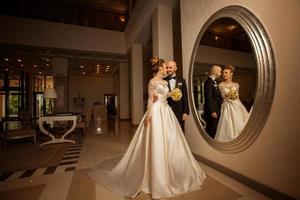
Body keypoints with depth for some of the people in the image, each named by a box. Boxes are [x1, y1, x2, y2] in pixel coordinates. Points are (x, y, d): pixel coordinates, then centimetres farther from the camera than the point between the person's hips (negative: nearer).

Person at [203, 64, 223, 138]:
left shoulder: (214, 81, 15)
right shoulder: (209, 81, -15)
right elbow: (208, 97, -21)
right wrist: (212, 111, -21)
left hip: (216, 109, 10)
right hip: (212, 110, -10)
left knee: (215, 129, 15)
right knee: (211, 130, -3)